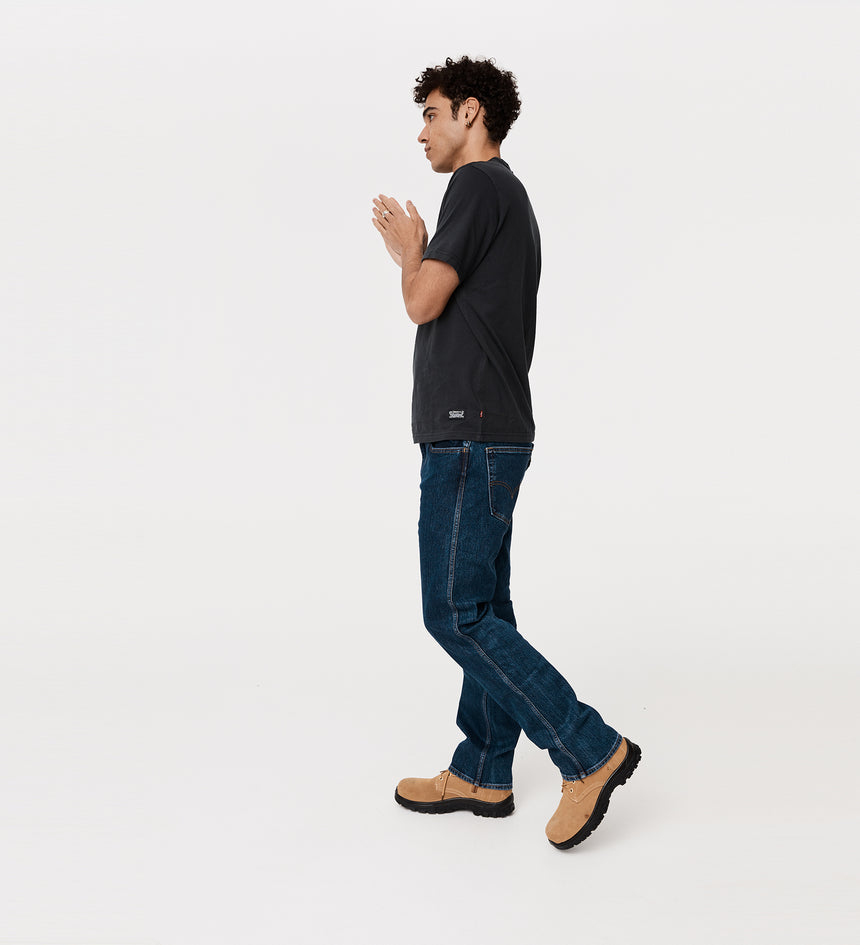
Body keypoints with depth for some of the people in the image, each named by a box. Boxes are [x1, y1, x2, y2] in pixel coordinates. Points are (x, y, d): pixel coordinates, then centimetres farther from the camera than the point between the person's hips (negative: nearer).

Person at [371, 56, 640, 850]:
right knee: (482, 609, 11)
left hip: (471, 435, -10)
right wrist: (414, 255, 21)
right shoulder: (509, 198, 22)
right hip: (489, 432, 10)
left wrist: (411, 251, 3)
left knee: (457, 615, -9)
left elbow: (424, 304, -15)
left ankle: (589, 750, -6)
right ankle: (481, 774, 19)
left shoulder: (479, 185, -9)